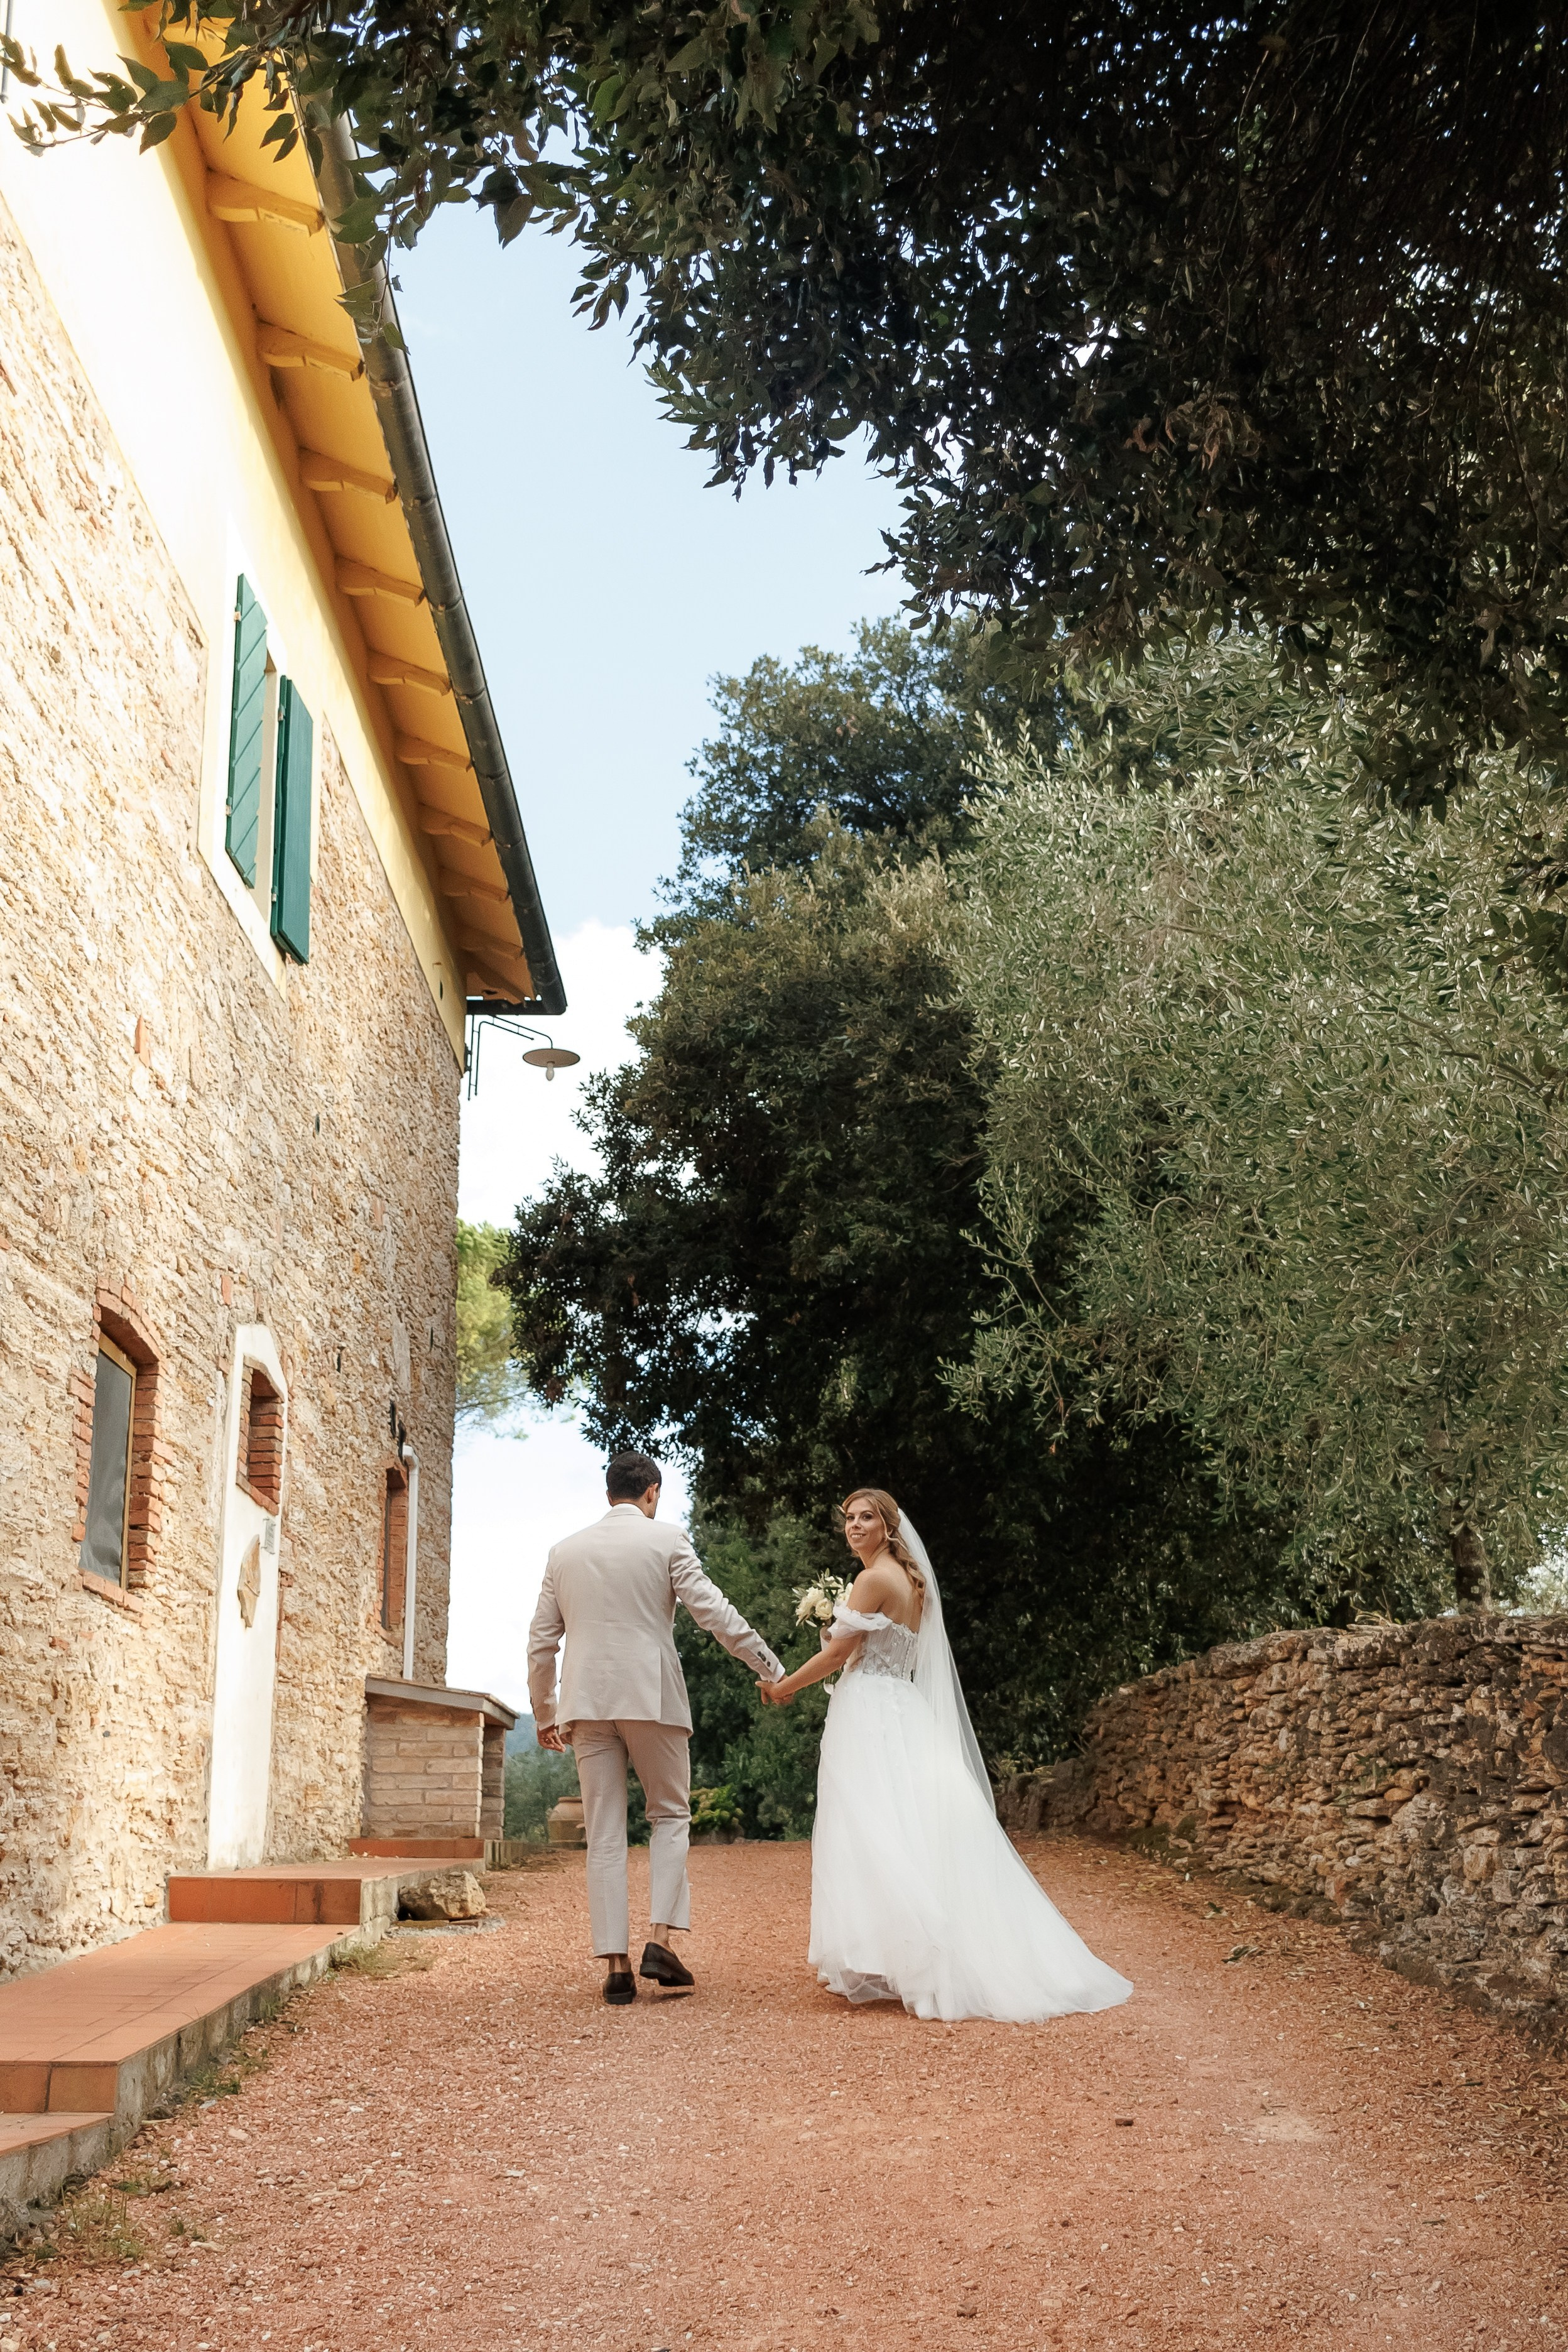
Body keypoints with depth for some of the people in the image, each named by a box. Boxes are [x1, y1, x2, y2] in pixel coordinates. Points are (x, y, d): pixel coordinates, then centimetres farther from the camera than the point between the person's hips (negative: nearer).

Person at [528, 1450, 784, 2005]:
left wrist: (544, 1712, 23)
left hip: (587, 1702, 3)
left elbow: (541, 1640, 13)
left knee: (604, 1835, 5)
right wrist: (769, 1668, 1)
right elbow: (712, 1611, -6)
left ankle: (616, 1966, 2)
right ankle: (662, 1940, -1)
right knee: (670, 1815, 13)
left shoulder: (565, 1551, 11)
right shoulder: (666, 1541, 0)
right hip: (652, 1697, -3)